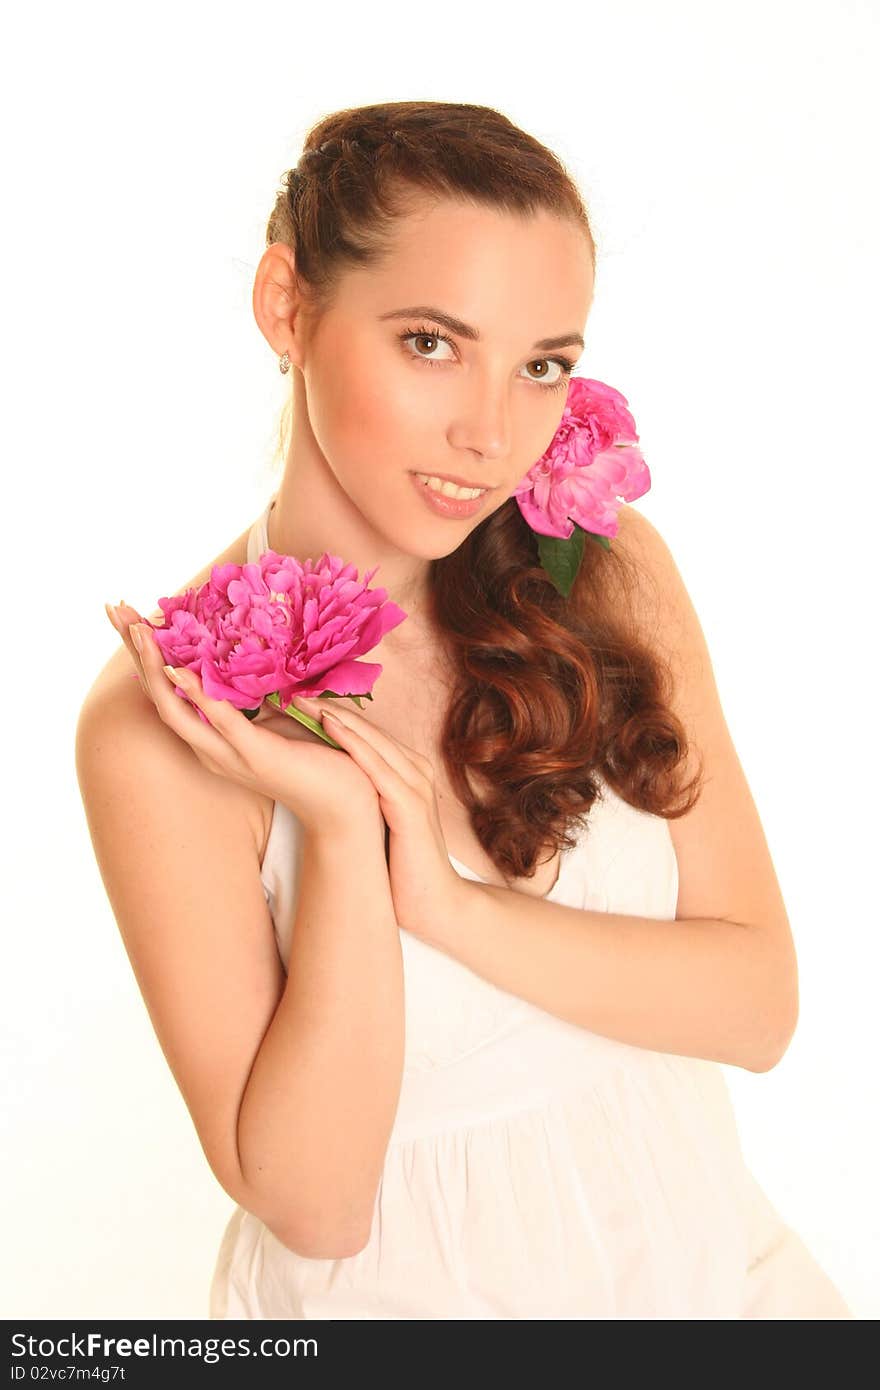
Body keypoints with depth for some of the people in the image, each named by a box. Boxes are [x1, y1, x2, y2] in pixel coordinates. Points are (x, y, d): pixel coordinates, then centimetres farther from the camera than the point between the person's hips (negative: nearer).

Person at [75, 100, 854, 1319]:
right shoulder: (162, 723, -21)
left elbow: (759, 1005, -12)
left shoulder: (611, 570, -12)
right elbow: (310, 1204, -18)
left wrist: (449, 903, -25)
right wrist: (341, 832, -29)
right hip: (404, 1286, -3)